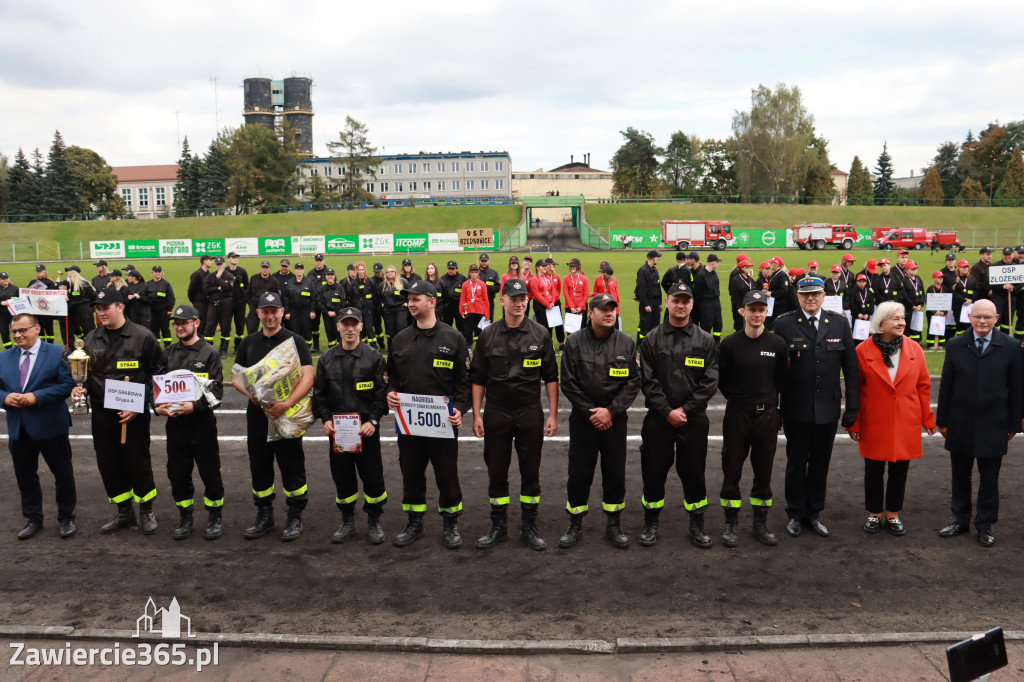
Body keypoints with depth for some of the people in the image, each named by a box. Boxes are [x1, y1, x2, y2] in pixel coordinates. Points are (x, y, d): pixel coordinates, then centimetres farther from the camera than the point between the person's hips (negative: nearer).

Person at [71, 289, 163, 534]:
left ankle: (147, 512, 22)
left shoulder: (143, 337, -7)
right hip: (101, 413, 5)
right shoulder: (91, 338, 9)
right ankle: (124, 512, 28)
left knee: (138, 463, 3)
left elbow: (156, 375, -6)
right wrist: (79, 387, -1)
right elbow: (85, 371, 20)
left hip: (133, 415, -5)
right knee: (108, 464, 11)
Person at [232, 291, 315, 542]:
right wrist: (249, 392, -9)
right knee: (259, 467, 11)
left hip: (288, 415, -4)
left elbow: (307, 377, -13)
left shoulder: (295, 341, -3)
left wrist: (287, 403, -25)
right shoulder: (249, 343, 10)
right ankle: (264, 516, 26)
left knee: (292, 467, 1)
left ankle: (295, 517, 15)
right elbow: (237, 377, 12)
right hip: (257, 414, 4)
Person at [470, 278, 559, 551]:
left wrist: (553, 414, -2)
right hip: (496, 415, 1)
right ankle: (498, 526, 23)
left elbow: (551, 377, 2)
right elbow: (478, 378, 4)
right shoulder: (488, 336, 1)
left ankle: (529, 527, 21)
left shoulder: (540, 335, 0)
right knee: (496, 472, 8)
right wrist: (476, 415, -1)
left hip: (530, 415, 0)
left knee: (530, 472, 7)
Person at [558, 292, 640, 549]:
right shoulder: (575, 342, -3)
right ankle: (575, 525, 21)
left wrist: (611, 411, -10)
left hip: (615, 419, 1)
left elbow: (634, 382, -1)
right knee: (579, 473, 4)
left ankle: (613, 524, 25)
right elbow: (568, 383, -4)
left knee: (615, 473, 8)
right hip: (582, 419, -1)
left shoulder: (627, 343, 1)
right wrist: (590, 412, -9)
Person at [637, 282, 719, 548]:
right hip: (658, 418, 0)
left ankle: (697, 525, 24)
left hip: (694, 419, 0)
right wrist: (667, 411, -12)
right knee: (653, 471, 6)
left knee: (694, 472, 7)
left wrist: (686, 409, -10)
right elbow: (647, 381, -4)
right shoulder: (652, 339, 2)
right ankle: (651, 523, 24)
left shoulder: (705, 341, 3)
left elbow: (710, 381, -2)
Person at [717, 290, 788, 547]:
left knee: (763, 471, 9)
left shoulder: (777, 344, -1)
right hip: (736, 413, -1)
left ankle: (761, 524, 23)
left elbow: (783, 379, 10)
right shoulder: (730, 343, -4)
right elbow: (721, 380, 5)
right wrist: (738, 399, 7)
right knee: (732, 471, 3)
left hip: (767, 415, 1)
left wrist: (768, 400, 9)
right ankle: (731, 524, 16)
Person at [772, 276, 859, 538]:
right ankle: (795, 514, 24)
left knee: (820, 464, 12)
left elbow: (850, 367, 4)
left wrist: (852, 406, 1)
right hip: (796, 410, -2)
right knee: (796, 464, 9)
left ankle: (814, 514, 27)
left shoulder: (839, 324, 4)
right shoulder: (784, 325, -3)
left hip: (828, 409, 2)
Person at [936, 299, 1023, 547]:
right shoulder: (955, 346, 1)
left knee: (989, 479, 9)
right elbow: (946, 386, 3)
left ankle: (985, 525, 22)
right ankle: (960, 520, 26)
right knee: (960, 476, 12)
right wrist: (943, 420, 2)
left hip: (993, 426, -1)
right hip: (960, 425, 2)